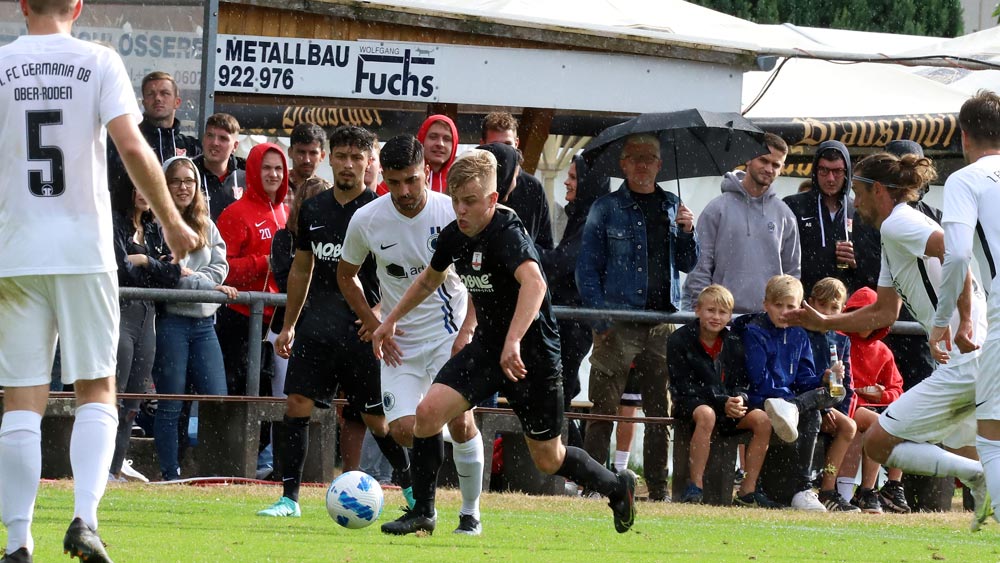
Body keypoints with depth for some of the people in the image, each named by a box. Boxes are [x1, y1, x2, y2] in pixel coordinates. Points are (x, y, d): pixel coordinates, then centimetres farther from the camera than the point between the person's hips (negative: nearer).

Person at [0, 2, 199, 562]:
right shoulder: (98, 62, 0)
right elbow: (132, 147, -9)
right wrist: (172, 221, 2)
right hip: (84, 249, -1)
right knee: (97, 391, 8)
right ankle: (85, 517, -10)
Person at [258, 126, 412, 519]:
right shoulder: (312, 210, 11)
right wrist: (289, 325, 20)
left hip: (362, 330, -4)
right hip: (316, 326, 4)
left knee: (378, 418, 2)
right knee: (296, 405, -7)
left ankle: (411, 487, 23)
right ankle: (289, 497, -4)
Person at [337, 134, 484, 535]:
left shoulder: (452, 213, -12)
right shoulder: (367, 221, -7)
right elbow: (346, 275, 10)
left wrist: (467, 331, -13)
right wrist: (374, 324, -1)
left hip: (449, 334, -2)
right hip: (399, 341, 2)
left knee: (460, 422, -15)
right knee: (403, 430, -13)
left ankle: (471, 512, 4)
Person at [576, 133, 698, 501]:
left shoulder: (672, 206, 14)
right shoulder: (607, 209, 3)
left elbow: (687, 265, 16)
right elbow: (587, 268, 0)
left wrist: (687, 232, -4)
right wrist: (600, 319, -10)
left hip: (662, 324, 3)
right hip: (617, 325, -3)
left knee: (661, 408, 3)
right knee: (604, 407, -6)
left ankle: (658, 486, 8)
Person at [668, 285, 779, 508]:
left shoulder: (733, 344, 7)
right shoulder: (679, 341, -7)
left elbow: (740, 383, 10)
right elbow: (684, 386, -13)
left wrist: (739, 399, -17)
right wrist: (722, 403, -22)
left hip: (728, 405, 5)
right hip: (690, 404, -5)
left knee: (762, 419, -19)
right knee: (706, 414, -40)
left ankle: (747, 491, -17)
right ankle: (695, 487, -39)